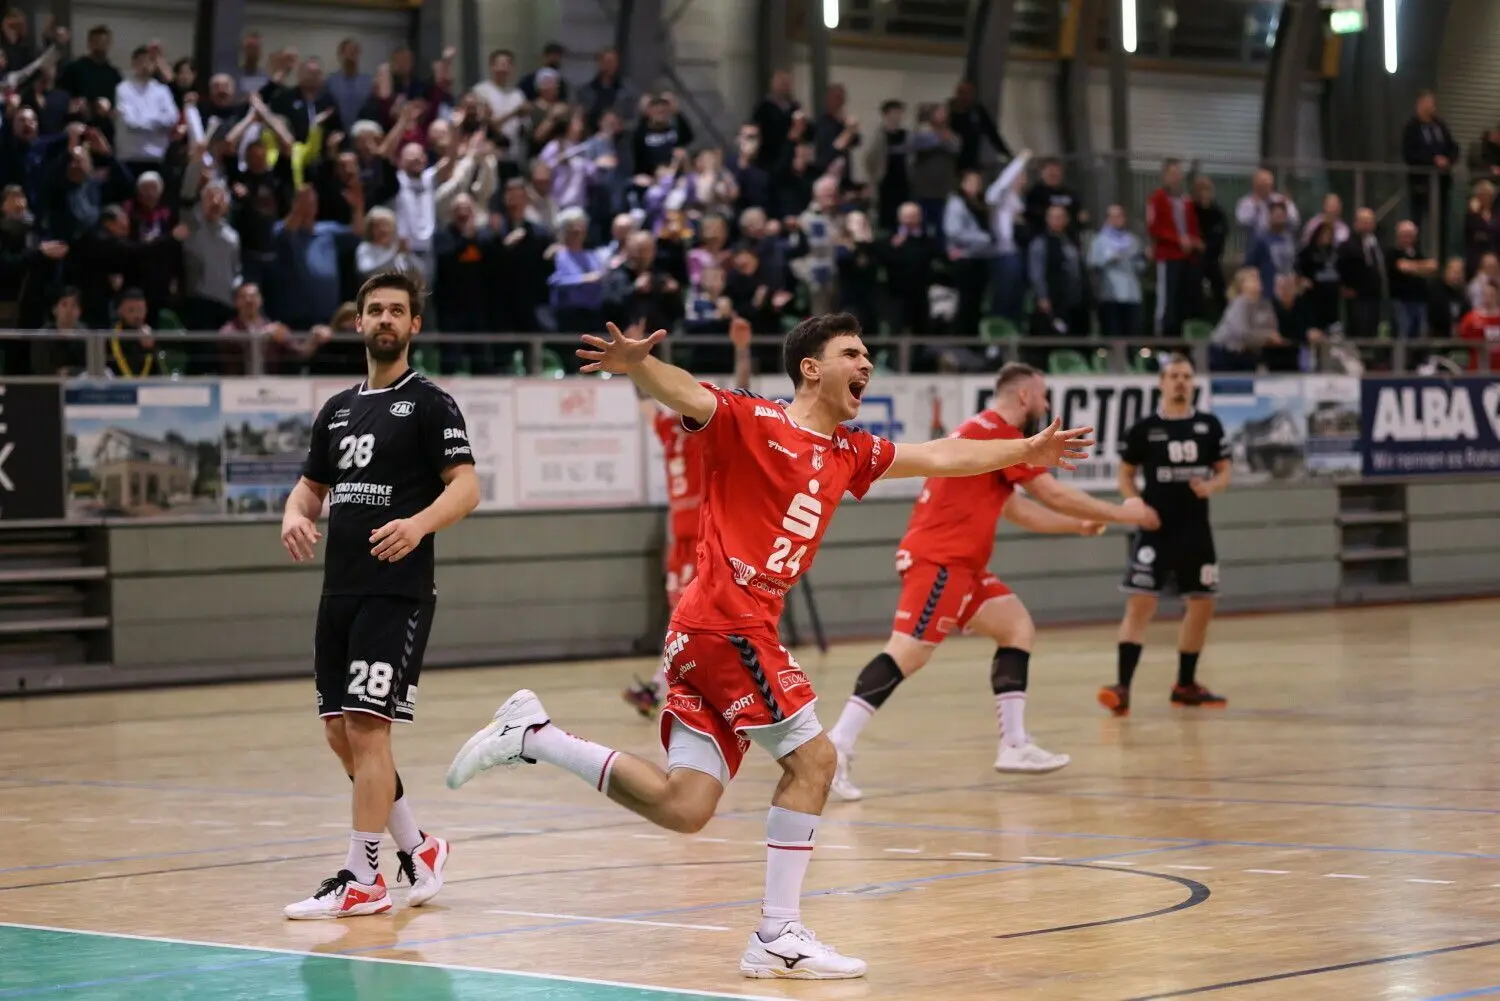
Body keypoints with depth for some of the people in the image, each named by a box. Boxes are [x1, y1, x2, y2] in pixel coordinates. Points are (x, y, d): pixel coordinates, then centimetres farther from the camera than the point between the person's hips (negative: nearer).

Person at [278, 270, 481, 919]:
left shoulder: (430, 403, -3)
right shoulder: (339, 408, 17)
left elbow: (465, 486, -12)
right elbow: (312, 484, 24)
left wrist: (419, 524, -31)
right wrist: (295, 515, 1)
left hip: (397, 591, -7)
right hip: (340, 591, 8)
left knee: (366, 726, -11)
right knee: (339, 732, 8)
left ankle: (362, 879, -7)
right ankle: (416, 849, 25)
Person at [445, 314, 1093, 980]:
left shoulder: (848, 453, 19)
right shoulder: (753, 422, -4)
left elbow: (938, 457, 31)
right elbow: (685, 396, -21)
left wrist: (1025, 451, 36)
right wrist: (637, 364, -42)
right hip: (728, 624, -8)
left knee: (684, 807, 1)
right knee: (812, 757, -6)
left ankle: (534, 735, 8)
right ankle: (777, 938, 0)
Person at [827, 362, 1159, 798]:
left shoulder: (984, 432, 23)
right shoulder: (999, 432, -8)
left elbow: (1018, 509, 30)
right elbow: (1054, 494, -6)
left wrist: (1079, 525, 32)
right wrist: (1118, 513, 5)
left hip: (958, 562, 11)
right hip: (939, 560, -11)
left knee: (1017, 628, 11)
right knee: (908, 653, -18)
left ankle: (1014, 745, 6)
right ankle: (834, 751, -25)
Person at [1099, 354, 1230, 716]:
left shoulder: (1209, 425, 5)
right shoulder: (1143, 429, -2)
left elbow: (1224, 472, 9)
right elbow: (1125, 476, 4)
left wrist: (1210, 486, -13)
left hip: (1196, 530, 4)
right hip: (1155, 530, -4)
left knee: (1202, 604, 11)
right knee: (1140, 603, -13)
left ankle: (1186, 684, 26)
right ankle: (1123, 687, -17)